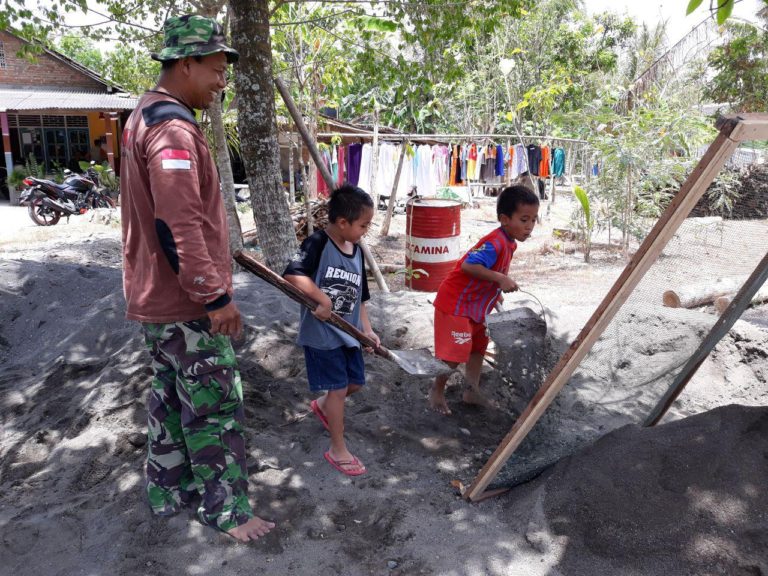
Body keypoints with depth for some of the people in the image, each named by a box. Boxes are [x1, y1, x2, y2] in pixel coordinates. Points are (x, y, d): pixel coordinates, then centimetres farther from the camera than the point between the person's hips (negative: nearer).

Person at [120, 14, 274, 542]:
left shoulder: (145, 118, 14)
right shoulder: (174, 128, -20)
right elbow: (180, 225, -27)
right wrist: (215, 295, -22)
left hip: (156, 297, 10)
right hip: (186, 305, -10)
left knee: (171, 396, 19)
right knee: (216, 407, 1)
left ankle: (170, 490, 34)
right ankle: (226, 510, 15)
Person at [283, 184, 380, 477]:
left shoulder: (357, 251, 6)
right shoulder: (318, 243, -17)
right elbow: (292, 274, -30)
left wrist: (367, 329, 5)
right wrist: (323, 300, -29)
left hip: (349, 332, 7)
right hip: (321, 332, -7)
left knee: (355, 382, 16)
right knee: (338, 388, 0)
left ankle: (322, 405, 47)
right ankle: (338, 450, 18)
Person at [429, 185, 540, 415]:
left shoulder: (509, 243, 4)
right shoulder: (494, 243, -27)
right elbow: (468, 266, -38)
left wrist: (496, 293, 9)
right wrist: (500, 279, -37)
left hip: (475, 305, 10)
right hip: (455, 303, -10)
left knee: (478, 347, 19)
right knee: (455, 353, -4)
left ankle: (472, 391, 33)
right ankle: (437, 392, 17)